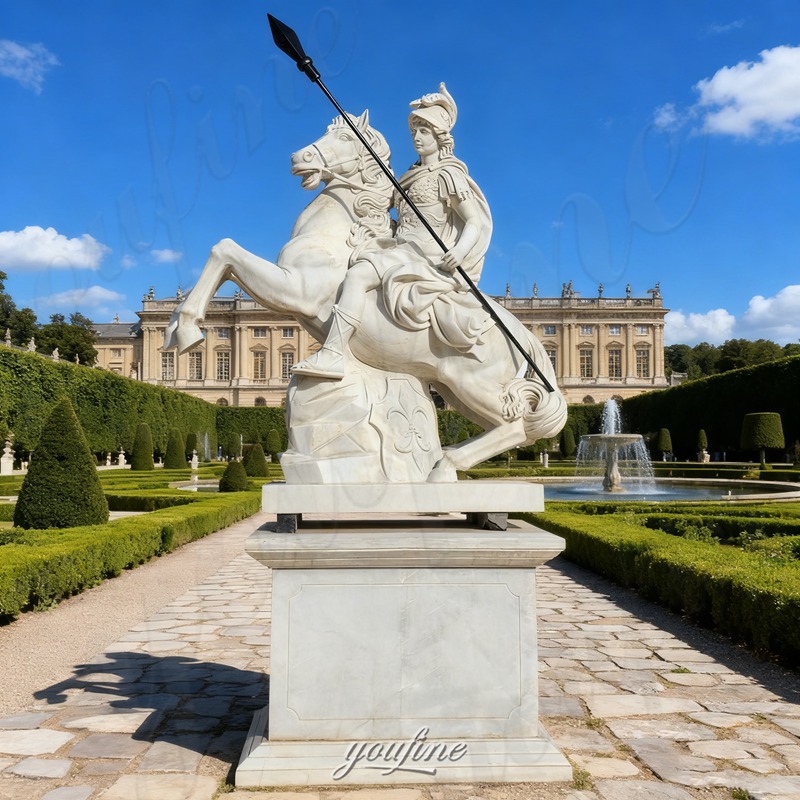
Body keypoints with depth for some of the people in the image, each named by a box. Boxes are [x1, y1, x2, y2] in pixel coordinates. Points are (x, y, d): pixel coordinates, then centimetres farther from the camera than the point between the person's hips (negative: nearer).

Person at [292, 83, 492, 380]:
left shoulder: (449, 175, -6)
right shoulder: (414, 174, 19)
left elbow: (475, 221, -12)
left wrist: (460, 250, -30)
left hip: (425, 255, -10)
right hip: (403, 248, 10)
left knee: (357, 275, -27)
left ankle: (332, 354, -33)